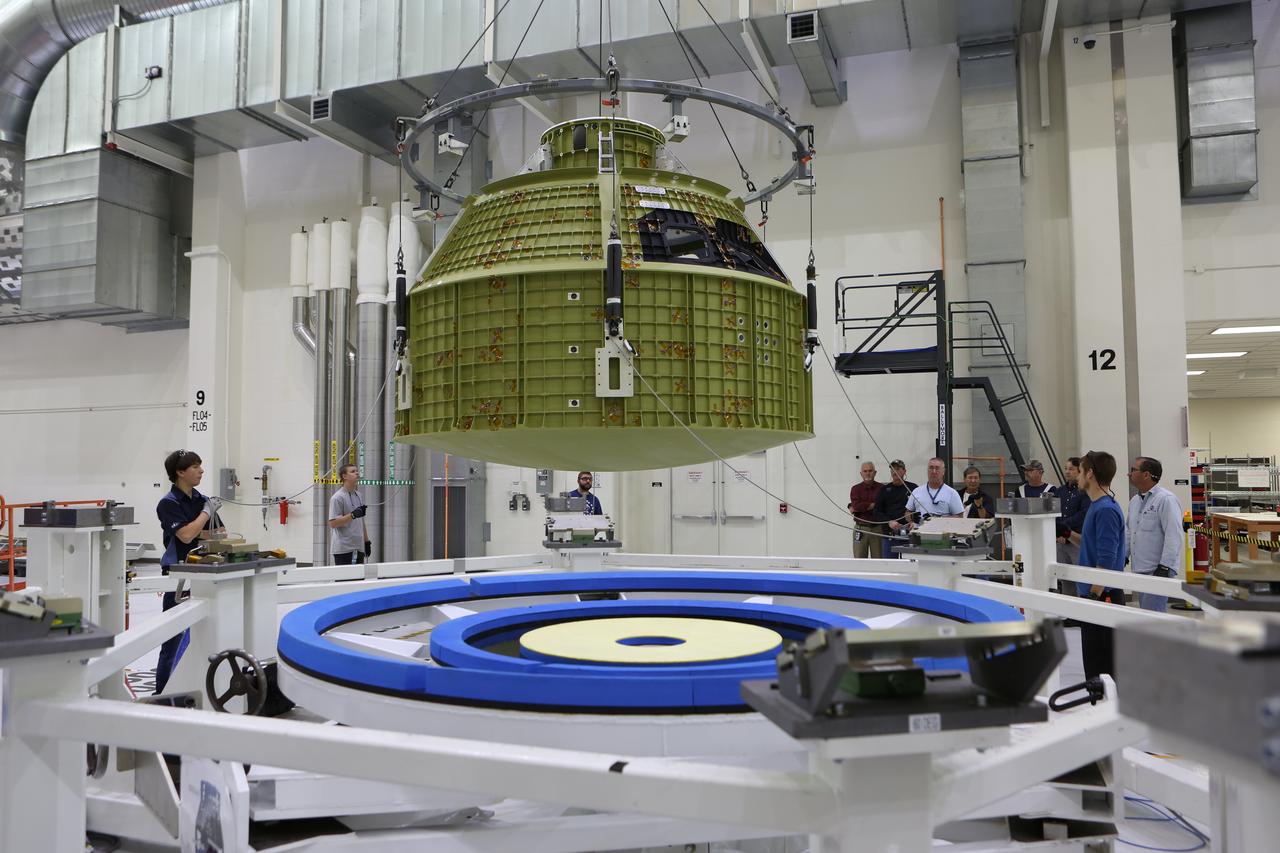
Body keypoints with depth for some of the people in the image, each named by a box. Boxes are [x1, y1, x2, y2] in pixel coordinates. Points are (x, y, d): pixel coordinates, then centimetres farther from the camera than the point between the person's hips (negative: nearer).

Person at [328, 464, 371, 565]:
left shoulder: (359, 496, 17)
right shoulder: (337, 497, -10)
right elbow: (333, 523, -16)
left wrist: (367, 541, 19)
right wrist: (353, 515, -26)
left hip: (359, 548, 8)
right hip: (344, 549, -8)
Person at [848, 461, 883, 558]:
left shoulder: (882, 488, 3)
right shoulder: (856, 489, 6)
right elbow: (856, 505, -10)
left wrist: (862, 506, -11)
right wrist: (873, 505, -8)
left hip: (877, 528, 0)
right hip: (860, 529, 0)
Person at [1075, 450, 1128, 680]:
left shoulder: (1106, 510, -18)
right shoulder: (1097, 506, 13)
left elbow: (1106, 561, -23)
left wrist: (1093, 598, -22)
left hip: (1101, 599, -10)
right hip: (1095, 595, 10)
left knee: (1101, 670, -4)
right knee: (1094, 666, 15)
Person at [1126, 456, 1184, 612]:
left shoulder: (1166, 499, -13)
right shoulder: (1134, 501, 14)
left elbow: (1174, 537, -19)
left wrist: (1164, 567, -23)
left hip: (1158, 571, -9)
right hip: (1140, 570, 9)